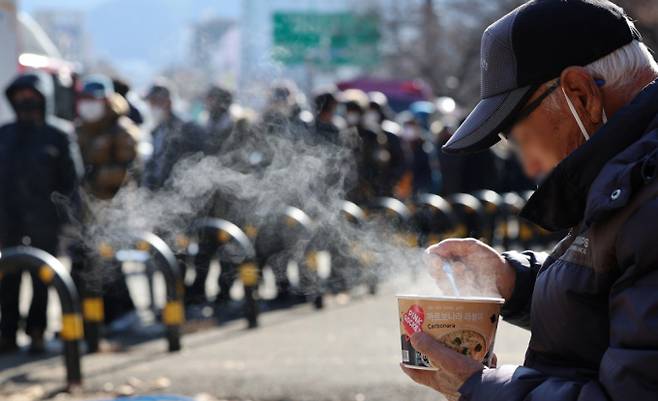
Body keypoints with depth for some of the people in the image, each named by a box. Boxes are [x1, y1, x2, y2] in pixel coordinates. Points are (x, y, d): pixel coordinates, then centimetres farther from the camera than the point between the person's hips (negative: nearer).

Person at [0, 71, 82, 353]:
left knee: (42, 279, 2)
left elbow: (72, 179, 2)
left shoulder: (58, 137, 1)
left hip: (43, 223, -3)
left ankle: (36, 332, 11)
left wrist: (59, 207, -8)